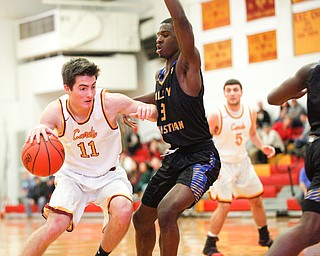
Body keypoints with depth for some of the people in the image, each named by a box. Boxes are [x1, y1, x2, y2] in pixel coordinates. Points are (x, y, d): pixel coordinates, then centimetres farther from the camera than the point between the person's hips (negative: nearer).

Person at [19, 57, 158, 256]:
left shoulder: (110, 102, -21)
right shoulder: (56, 111, -19)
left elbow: (156, 115, -8)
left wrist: (148, 109, -35)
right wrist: (38, 131, -41)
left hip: (109, 175, 0)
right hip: (73, 176, 0)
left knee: (124, 211, -30)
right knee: (55, 226, -23)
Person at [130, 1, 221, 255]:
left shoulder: (187, 64, -12)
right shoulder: (160, 75, 12)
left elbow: (182, 22, -29)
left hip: (200, 158, -9)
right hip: (174, 158, 9)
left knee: (167, 212, -30)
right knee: (142, 219, 17)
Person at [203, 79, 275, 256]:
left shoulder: (250, 112, -5)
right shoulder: (216, 115, -20)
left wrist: (263, 147, -4)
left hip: (243, 161, 6)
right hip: (222, 164, -6)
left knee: (257, 200, 13)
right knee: (224, 205, -14)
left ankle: (265, 238, 33)